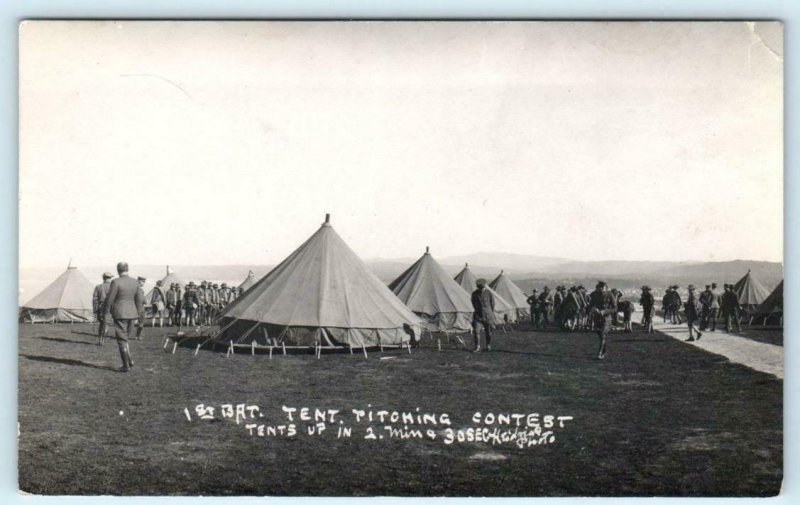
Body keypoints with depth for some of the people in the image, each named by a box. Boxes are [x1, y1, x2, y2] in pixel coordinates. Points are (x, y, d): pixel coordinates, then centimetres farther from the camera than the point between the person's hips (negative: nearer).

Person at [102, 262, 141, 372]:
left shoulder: (116, 282, -13)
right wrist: (136, 316, 14)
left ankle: (126, 365, 1)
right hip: (132, 314, 6)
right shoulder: (135, 282, 4)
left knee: (122, 340, 2)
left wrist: (104, 312, 4)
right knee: (125, 338, 20)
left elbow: (109, 298, -11)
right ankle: (129, 360, 8)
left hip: (120, 314, -5)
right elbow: (140, 300, 5)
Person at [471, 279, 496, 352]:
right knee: (476, 330, -13)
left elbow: (492, 303, 5)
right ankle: (477, 347, -10)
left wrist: (492, 312, 11)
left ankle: (488, 346, 24)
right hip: (478, 315, 0)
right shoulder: (474, 293, -6)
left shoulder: (488, 293, -9)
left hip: (487, 314, 0)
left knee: (488, 331, 7)